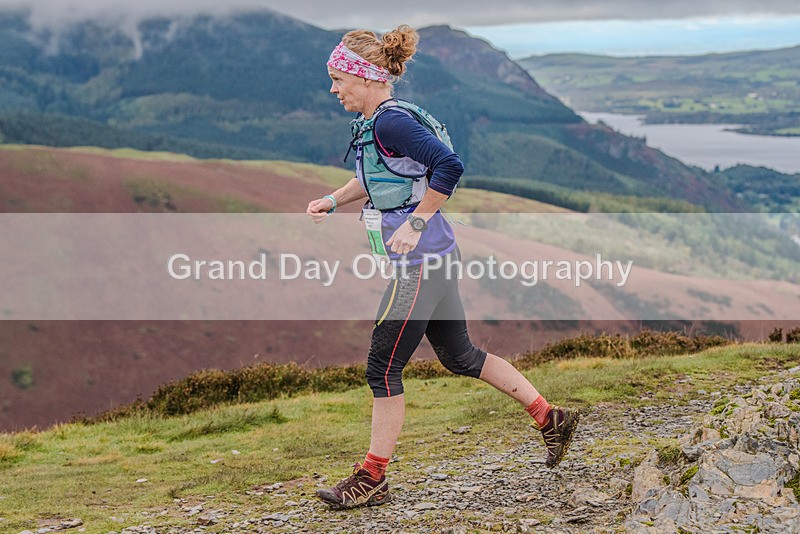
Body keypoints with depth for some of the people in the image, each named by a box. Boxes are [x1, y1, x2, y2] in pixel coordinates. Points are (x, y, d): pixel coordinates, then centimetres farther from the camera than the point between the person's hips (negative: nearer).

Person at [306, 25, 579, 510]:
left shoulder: (391, 122, -18)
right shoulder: (373, 123, 12)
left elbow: (449, 166, -26)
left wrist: (414, 225, -22)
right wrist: (332, 200, 18)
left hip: (419, 262, -10)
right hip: (433, 258, 10)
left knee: (383, 367, -1)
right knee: (459, 356, 19)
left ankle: (372, 480, 10)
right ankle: (551, 418, 27)